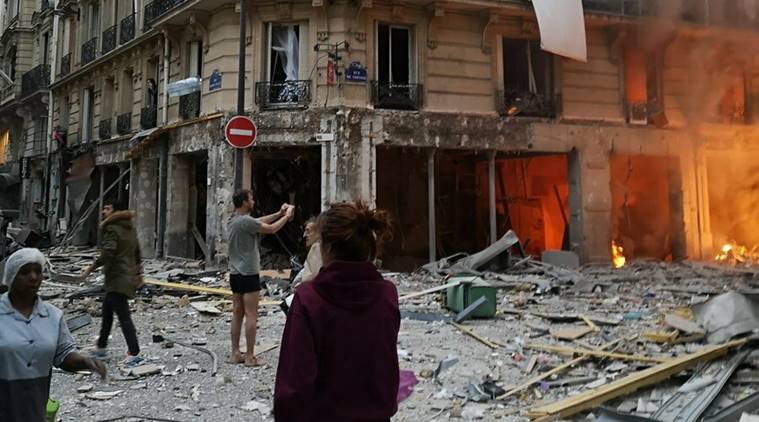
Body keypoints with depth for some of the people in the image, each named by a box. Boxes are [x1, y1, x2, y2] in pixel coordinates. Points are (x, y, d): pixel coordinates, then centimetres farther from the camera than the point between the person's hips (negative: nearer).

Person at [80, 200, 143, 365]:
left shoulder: (112, 229, -14)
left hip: (117, 280, -10)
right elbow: (137, 253, 19)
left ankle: (134, 353, -9)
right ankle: (101, 348, 31)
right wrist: (138, 273, 26)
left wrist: (91, 268, -21)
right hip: (129, 276, 10)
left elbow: (107, 253, -27)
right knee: (107, 311, 21)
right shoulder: (130, 229, 14)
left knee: (123, 316, -9)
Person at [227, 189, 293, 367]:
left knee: (237, 314, 12)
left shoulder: (232, 221, 10)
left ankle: (235, 353, 17)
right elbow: (271, 229, -12)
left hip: (235, 274, 9)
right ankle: (250, 357, 0)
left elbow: (259, 221, 18)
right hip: (248, 274, -9)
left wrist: (279, 213, 17)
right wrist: (287, 216, 2)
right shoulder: (246, 221, -18)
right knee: (251, 316, -3)